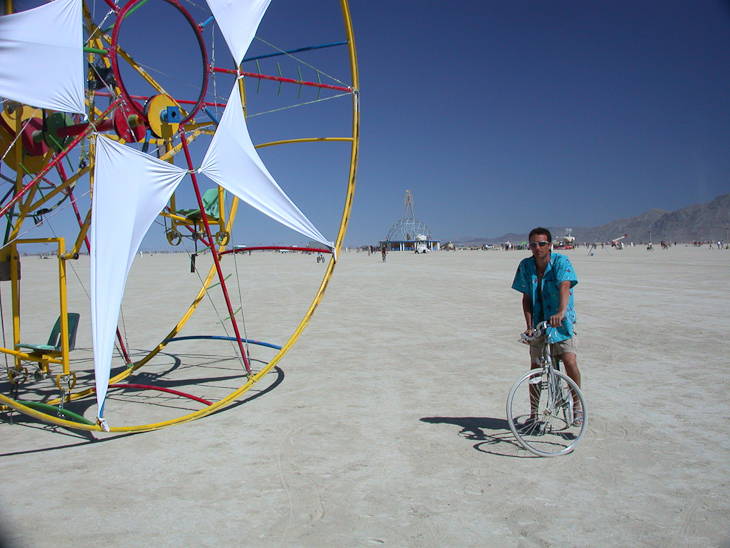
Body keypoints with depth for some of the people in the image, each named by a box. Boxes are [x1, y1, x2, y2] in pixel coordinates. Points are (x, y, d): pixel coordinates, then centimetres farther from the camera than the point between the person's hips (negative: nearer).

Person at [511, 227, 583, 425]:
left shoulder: (561, 262, -12)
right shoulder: (525, 266, -2)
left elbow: (564, 286, -29)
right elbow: (526, 298, 0)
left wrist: (561, 312, -46)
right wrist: (529, 325, -11)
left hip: (562, 323, -3)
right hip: (539, 323, 3)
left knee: (570, 362, -19)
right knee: (535, 368, 6)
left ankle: (577, 405, 4)